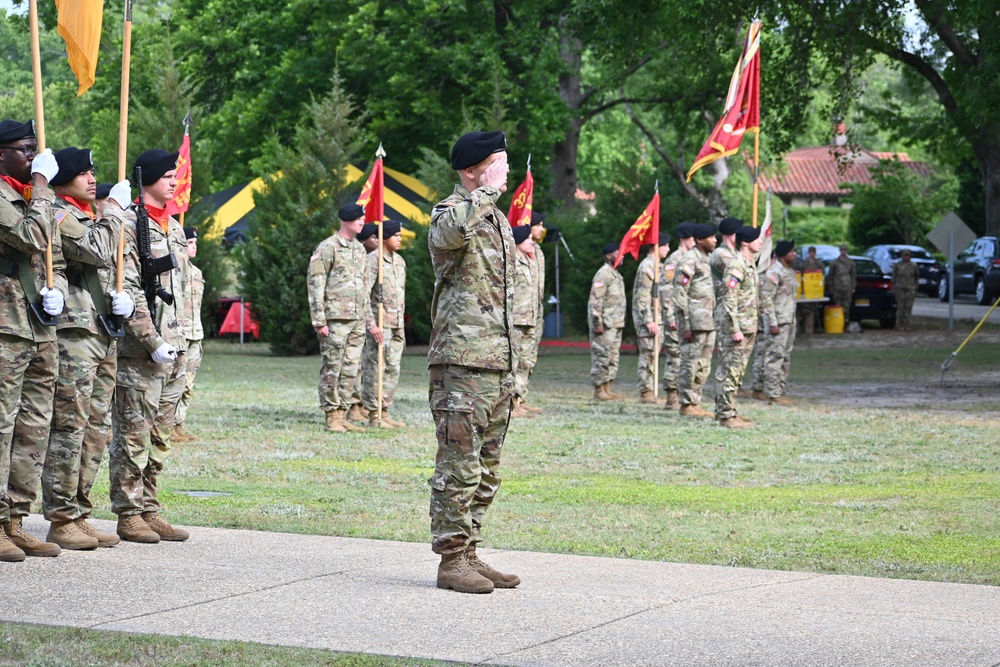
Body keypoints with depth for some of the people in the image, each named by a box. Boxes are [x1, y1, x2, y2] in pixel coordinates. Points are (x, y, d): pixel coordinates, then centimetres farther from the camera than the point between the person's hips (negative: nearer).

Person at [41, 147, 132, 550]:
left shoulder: (93, 219, 23)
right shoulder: (58, 216, -6)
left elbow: (112, 271, 25)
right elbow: (96, 252, -19)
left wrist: (123, 300, 4)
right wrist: (114, 208, -8)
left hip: (104, 335, 9)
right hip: (73, 335, -9)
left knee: (97, 429, 9)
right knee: (69, 427, -9)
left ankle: (79, 515, 15)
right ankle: (61, 521, -6)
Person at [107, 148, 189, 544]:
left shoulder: (170, 225, 17)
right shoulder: (127, 224, -10)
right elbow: (127, 290, -16)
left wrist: (176, 340, 17)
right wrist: (152, 342, -18)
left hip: (166, 346, 9)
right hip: (137, 349, -9)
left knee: (160, 436, 11)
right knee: (133, 433, -4)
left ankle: (149, 510, 17)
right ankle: (129, 515, 1)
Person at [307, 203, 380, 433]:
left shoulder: (360, 250, 17)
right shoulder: (328, 248, -6)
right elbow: (315, 286, -10)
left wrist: (370, 321, 18)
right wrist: (319, 321, -15)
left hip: (357, 321, 7)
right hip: (336, 319, -7)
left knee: (351, 370, 7)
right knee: (332, 369, -4)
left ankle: (343, 415, 12)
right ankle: (331, 417, 0)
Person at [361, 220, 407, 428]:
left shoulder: (400, 261, 17)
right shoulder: (373, 260, -8)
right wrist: (371, 323, -16)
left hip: (397, 324, 8)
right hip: (379, 322, -8)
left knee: (393, 368, 8)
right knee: (375, 368, -6)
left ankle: (385, 412, 13)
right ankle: (373, 414, -3)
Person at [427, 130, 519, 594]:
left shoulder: (498, 219, 20)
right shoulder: (450, 211, -7)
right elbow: (451, 232, -36)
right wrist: (488, 191, -20)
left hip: (498, 363, 9)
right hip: (461, 362, -9)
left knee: (486, 468, 12)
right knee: (460, 465, -8)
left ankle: (469, 553, 18)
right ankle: (451, 560, -3)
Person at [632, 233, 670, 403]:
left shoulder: (658, 266, 18)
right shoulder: (647, 266, -13)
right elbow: (642, 296, -19)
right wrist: (649, 321, -22)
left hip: (656, 317, 10)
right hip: (647, 318, -10)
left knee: (653, 354, 9)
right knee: (648, 354, -10)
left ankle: (649, 391, 12)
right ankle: (645, 392, -10)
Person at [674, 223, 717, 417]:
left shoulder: (709, 260, 17)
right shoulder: (690, 261, -11)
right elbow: (679, 293, -15)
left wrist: (716, 320, 19)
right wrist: (685, 325, -18)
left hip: (709, 322, 9)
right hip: (695, 322, -9)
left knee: (704, 365, 10)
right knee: (690, 363, -6)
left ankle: (695, 403, 16)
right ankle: (686, 405, -2)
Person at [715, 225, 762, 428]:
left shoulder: (751, 265, 15)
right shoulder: (736, 265, -16)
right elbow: (729, 299, -20)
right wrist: (735, 329, -22)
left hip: (748, 328, 10)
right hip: (735, 327, -10)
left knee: (737, 372, 13)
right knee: (729, 371, -7)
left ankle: (729, 411, 19)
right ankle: (726, 415, -6)